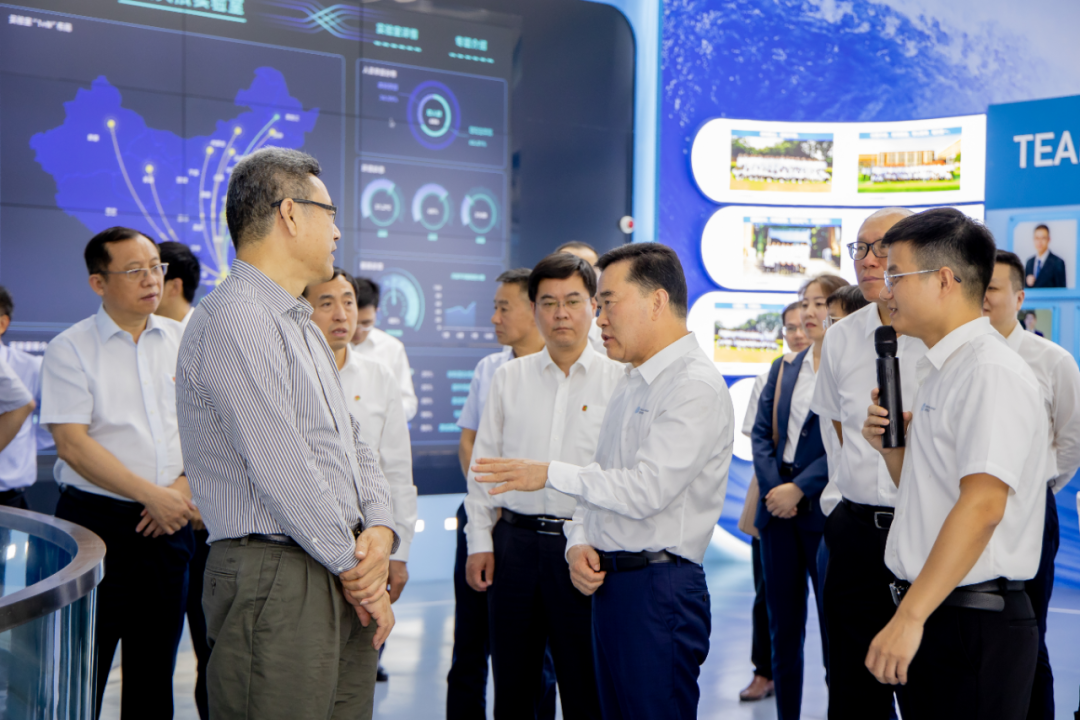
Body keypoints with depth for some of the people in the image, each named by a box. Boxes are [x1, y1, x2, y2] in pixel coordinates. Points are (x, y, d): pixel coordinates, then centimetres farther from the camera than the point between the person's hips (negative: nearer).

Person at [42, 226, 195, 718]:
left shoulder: (184, 341, 8)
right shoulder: (70, 349, -4)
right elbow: (73, 444, -12)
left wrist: (183, 487, -7)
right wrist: (151, 495, -16)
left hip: (169, 522, 4)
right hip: (97, 521, -3)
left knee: (155, 669, 12)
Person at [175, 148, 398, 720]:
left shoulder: (301, 324, 19)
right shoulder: (233, 320, -14)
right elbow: (281, 470, -18)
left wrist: (379, 528, -1)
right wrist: (355, 567, -10)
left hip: (345, 583, 9)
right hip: (278, 582, -9)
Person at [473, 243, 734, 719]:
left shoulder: (696, 386, -13)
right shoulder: (630, 383, 16)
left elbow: (647, 489, -22)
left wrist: (551, 474, -14)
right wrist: (579, 542, 2)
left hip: (659, 587, -8)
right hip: (609, 582, 9)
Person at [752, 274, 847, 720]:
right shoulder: (783, 369, 13)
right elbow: (761, 432, 7)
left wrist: (799, 488, -16)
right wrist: (772, 487, -8)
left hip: (826, 511, -5)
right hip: (777, 509, 6)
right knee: (783, 628, 12)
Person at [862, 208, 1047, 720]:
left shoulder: (993, 373, -16)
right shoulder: (942, 371, 14)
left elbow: (983, 504, -26)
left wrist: (909, 618, -27)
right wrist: (891, 447, 2)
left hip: (972, 623, -9)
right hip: (930, 614, 9)